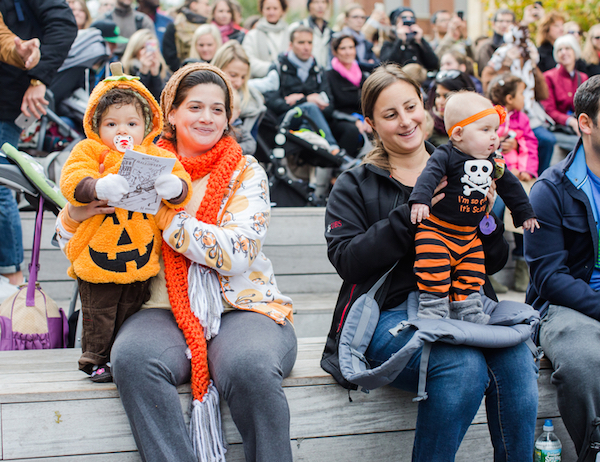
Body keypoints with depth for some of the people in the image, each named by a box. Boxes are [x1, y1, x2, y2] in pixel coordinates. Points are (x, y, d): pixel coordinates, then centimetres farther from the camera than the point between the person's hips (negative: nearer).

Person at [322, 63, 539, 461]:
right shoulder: (355, 186, 11)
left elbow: (495, 262, 16)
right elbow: (347, 260, -7)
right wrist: (410, 215, -15)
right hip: (390, 314, -3)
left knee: (516, 360, -29)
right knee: (464, 365, -33)